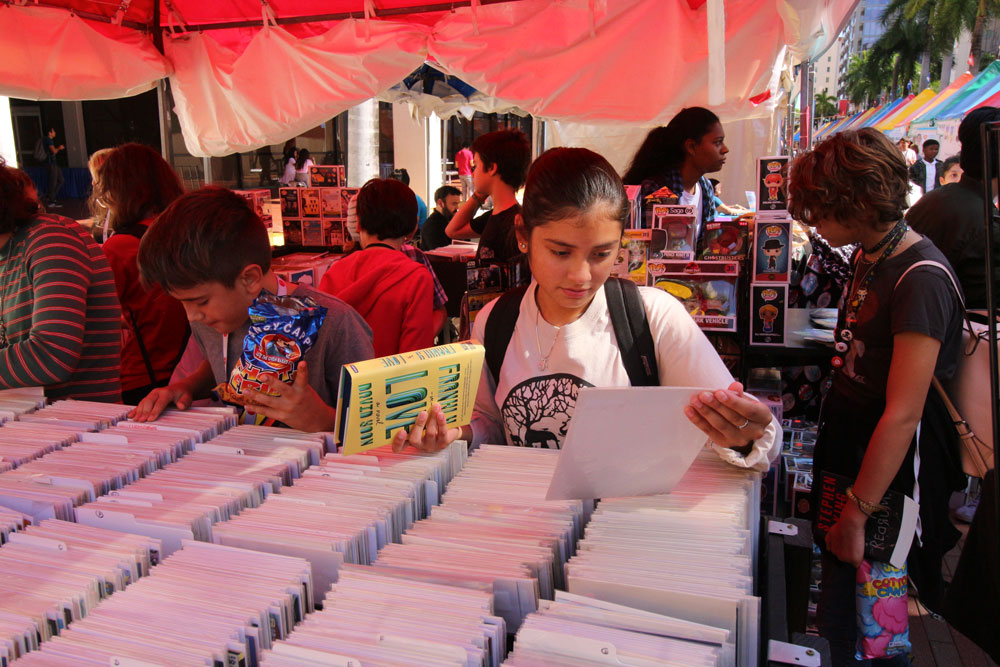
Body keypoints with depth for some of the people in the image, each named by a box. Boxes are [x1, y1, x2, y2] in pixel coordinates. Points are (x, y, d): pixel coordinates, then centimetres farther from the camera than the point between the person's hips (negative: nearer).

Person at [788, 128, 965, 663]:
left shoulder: (921, 279, -23)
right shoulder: (869, 255, 5)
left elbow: (902, 416, -25)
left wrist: (855, 515, -20)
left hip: (891, 470, -8)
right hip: (846, 442, 8)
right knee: (835, 591, 18)